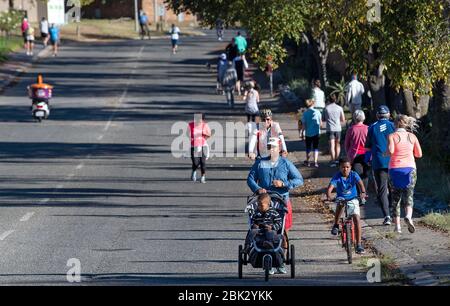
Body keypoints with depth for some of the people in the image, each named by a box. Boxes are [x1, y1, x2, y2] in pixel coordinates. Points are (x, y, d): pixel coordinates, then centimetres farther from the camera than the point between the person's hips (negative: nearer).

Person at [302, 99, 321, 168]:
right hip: (316, 132, 0)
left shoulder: (305, 113, -6)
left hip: (308, 133, 0)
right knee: (316, 148, 6)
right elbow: (320, 122, 0)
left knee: (308, 148, 14)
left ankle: (307, 161, 24)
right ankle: (315, 162, -3)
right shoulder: (317, 112, -6)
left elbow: (303, 124, -6)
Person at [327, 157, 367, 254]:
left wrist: (363, 193, -48)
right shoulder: (337, 177, -14)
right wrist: (328, 196, -47)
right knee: (339, 205, -34)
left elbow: (360, 183, -28)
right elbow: (330, 188, -26)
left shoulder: (354, 175, -12)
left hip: (352, 199, 0)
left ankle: (358, 244, -7)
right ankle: (336, 225, -8)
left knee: (356, 219, -12)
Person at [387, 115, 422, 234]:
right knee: (408, 195, 0)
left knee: (395, 197, 9)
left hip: (395, 169, -1)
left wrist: (386, 153, 4)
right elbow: (419, 154, 8)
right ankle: (408, 216, -28)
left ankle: (397, 225, 5)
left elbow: (390, 151, -18)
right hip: (410, 168, 1)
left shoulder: (392, 136, -3)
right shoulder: (412, 137, 5)